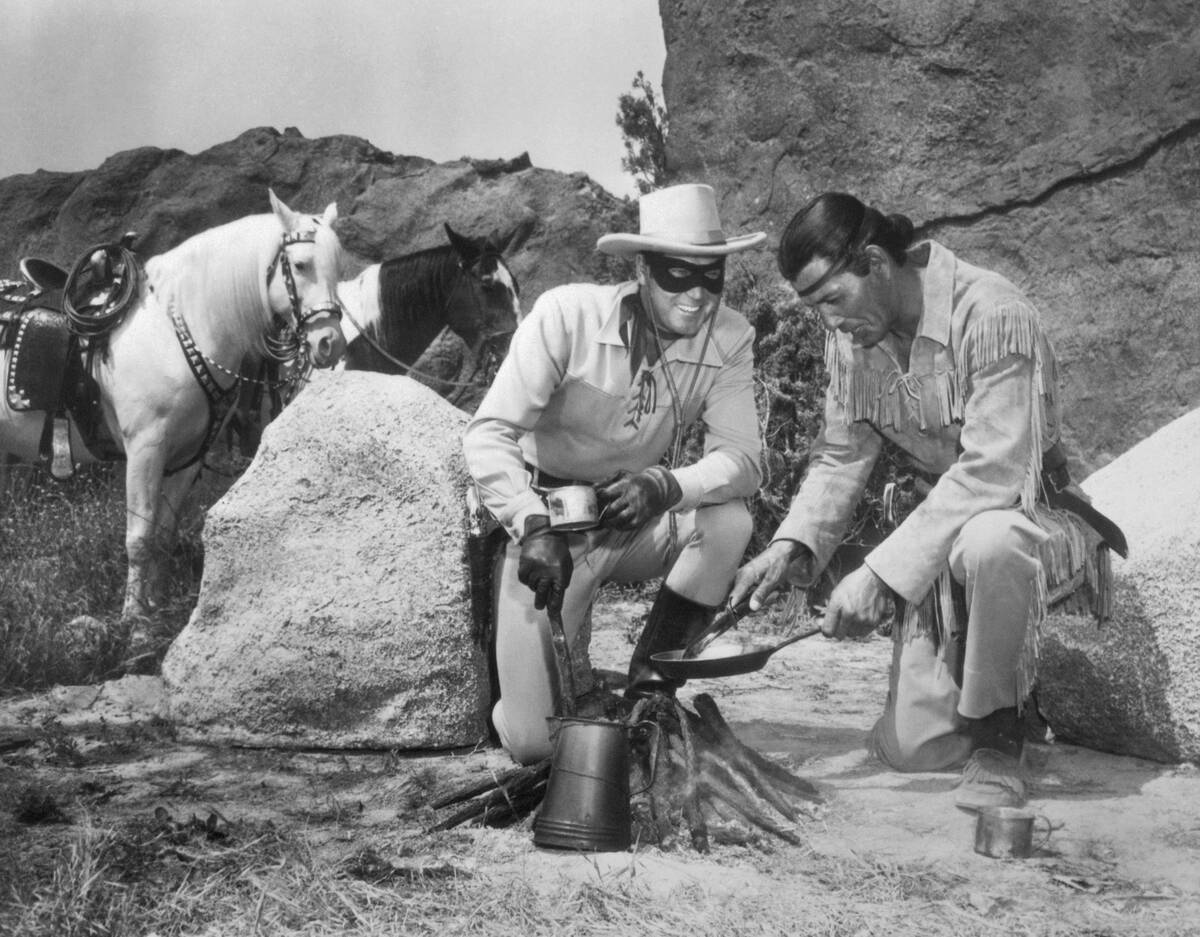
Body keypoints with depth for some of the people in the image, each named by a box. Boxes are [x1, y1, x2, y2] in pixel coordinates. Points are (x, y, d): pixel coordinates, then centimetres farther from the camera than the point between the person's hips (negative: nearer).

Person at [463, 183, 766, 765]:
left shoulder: (730, 339, -12)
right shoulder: (567, 314, -20)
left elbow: (740, 459, -18)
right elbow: (488, 434, -23)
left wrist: (666, 486, -39)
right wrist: (534, 527, -38)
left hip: (638, 521, 3)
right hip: (546, 522, -3)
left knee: (729, 521, -30)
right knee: (534, 741, -14)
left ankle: (648, 688, -9)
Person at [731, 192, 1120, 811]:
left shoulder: (992, 315, -26)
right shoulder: (850, 334, -3)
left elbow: (993, 471, -32)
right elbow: (840, 455, 1)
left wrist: (882, 572, -34)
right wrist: (792, 545, -17)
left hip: (1033, 514, -6)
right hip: (943, 532, 6)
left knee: (986, 540, -43)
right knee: (909, 747, -3)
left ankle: (999, 734, -19)